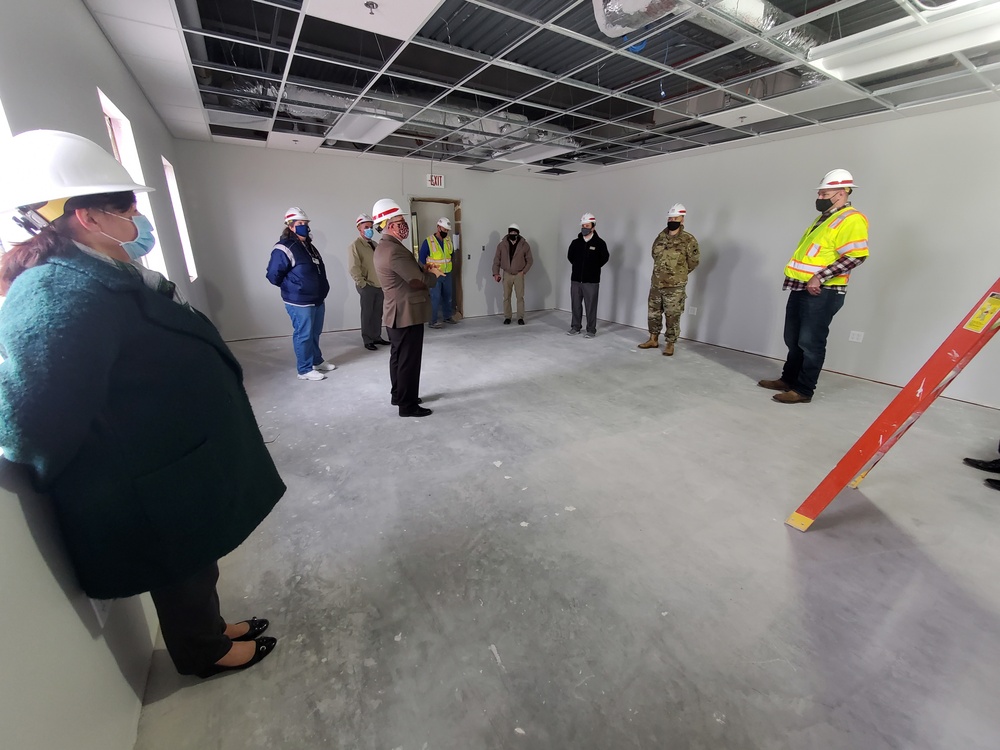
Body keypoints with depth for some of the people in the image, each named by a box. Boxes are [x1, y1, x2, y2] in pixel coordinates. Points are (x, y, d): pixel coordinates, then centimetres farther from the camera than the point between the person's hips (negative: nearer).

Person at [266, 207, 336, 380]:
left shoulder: (309, 245, 14)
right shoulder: (284, 249, -14)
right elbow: (273, 275, -13)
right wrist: (292, 288, -3)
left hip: (317, 299, 9)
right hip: (300, 302, -8)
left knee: (315, 333, 18)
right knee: (303, 335, -2)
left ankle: (317, 361, 32)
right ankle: (305, 369, 8)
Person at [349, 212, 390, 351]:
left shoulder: (374, 244, 16)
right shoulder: (355, 246, -7)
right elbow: (354, 269, -13)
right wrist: (362, 284, -16)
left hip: (380, 285, 7)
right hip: (367, 286, -7)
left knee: (378, 313, 12)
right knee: (367, 314, 1)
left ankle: (377, 337, 23)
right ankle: (368, 340, 10)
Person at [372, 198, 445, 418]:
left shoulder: (383, 247, 11)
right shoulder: (394, 250, -23)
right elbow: (418, 281, -23)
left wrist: (424, 268, 0)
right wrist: (434, 274, -4)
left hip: (396, 313, 11)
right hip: (407, 314, -11)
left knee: (398, 356, 19)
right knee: (409, 360, -1)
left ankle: (399, 394, 33)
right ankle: (408, 405, 9)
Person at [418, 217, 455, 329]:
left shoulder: (448, 240, 6)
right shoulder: (428, 241, -10)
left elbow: (452, 254, 18)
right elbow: (422, 258, -6)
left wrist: (448, 264, 8)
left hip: (447, 274, 6)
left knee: (447, 296, 14)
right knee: (435, 298, -7)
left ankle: (447, 316, 29)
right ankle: (433, 321, 0)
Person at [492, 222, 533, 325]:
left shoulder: (524, 245, -4)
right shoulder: (502, 244, -3)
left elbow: (529, 260, 3)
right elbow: (497, 259, 2)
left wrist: (524, 271, -7)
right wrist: (496, 273, -5)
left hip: (519, 274, -1)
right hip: (507, 274, 1)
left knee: (520, 297, -1)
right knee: (506, 297, 4)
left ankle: (520, 317, 8)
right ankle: (507, 317, 15)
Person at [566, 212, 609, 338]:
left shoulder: (599, 243, -5)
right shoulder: (575, 242, 5)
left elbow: (605, 258, 2)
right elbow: (570, 256, 19)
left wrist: (593, 268, 5)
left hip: (591, 281, -4)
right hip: (575, 279, 4)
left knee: (590, 306, 0)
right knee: (575, 305, 10)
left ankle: (591, 330, 8)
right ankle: (575, 327, 22)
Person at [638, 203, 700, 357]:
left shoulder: (689, 240, -8)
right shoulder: (660, 237, 6)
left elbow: (693, 262, 0)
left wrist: (678, 274, 10)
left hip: (675, 286, -5)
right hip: (656, 284, 5)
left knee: (672, 316, 1)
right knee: (653, 313, 12)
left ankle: (670, 344, 12)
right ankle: (653, 340, 27)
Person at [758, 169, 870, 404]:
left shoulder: (851, 219, -11)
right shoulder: (824, 218, 20)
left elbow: (855, 256, -20)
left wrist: (819, 278, -22)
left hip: (822, 293, -9)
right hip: (801, 289, 10)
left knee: (810, 343, -5)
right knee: (793, 340, 15)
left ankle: (803, 390, 3)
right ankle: (788, 380, 27)